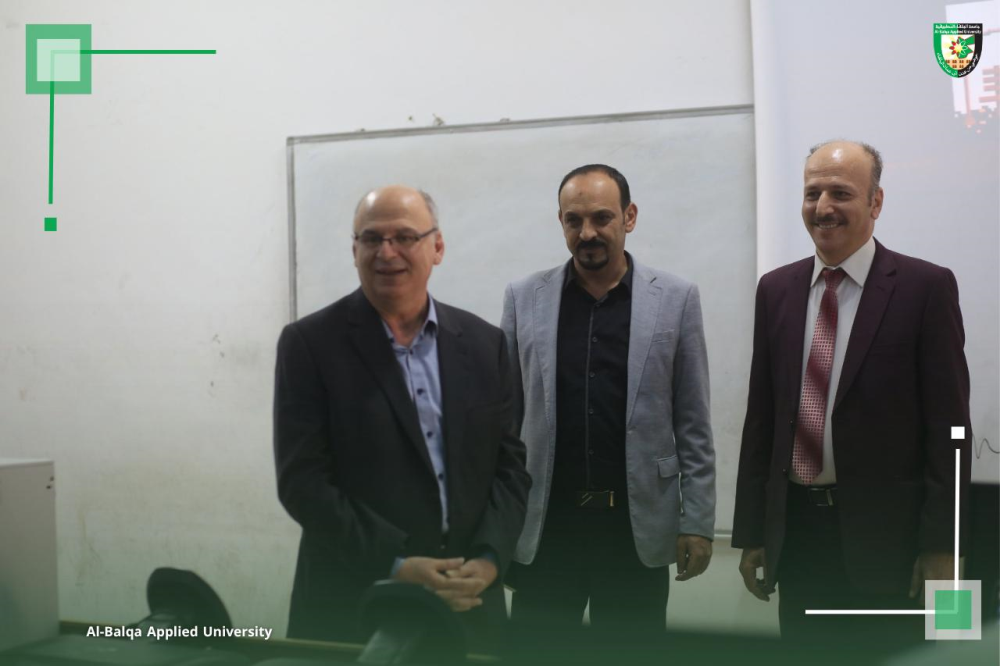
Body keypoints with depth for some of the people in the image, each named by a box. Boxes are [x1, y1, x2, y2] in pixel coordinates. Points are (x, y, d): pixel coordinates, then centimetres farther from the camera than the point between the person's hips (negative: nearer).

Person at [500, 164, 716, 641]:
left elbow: (693, 423, 1)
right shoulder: (523, 298, 3)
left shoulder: (675, 299, 0)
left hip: (638, 525, -1)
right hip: (544, 525, 1)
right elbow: (506, 416, 6)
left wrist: (698, 520, -2)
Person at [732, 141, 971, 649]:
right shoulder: (776, 289, 7)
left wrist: (942, 545, -9)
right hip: (795, 530, 4)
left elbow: (947, 425, -7)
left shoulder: (926, 286, -5)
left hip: (886, 532, -3)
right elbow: (760, 417, 8)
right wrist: (750, 531, 7)